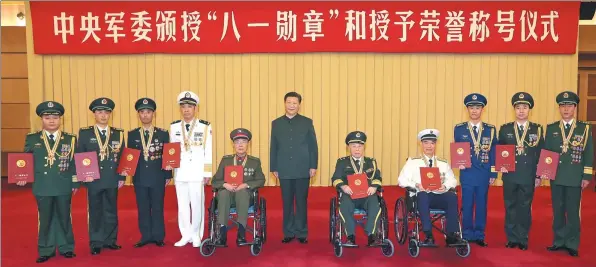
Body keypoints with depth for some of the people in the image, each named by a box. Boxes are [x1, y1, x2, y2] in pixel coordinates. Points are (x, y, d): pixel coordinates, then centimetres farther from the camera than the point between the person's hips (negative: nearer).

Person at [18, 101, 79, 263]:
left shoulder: (70, 139, 3)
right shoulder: (32, 139, 5)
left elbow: (75, 162, 2)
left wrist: (75, 183, 0)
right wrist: (22, 176, -4)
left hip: (64, 186, 0)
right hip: (42, 187, 1)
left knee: (64, 217, 8)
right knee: (45, 219, 8)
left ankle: (66, 248, 21)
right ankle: (46, 251, 20)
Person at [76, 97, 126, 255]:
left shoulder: (118, 133, 6)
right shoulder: (84, 133, 2)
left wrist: (122, 177, 2)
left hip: (112, 180, 2)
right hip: (93, 180, -2)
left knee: (111, 211, 9)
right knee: (95, 212, 6)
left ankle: (110, 240, 20)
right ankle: (96, 243, 15)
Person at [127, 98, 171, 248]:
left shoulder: (163, 134, 2)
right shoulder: (132, 135, 7)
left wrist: (168, 176, -1)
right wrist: (126, 169, -9)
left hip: (158, 177, -2)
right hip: (140, 178, 2)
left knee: (158, 208, 5)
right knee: (143, 209, 7)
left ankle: (158, 237, 15)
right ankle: (146, 237, 18)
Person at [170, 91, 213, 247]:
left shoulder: (205, 127, -2)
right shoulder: (173, 127, 8)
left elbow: (208, 152, -2)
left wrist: (208, 173, -4)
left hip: (197, 174, -3)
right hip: (180, 173, 3)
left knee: (197, 205, 4)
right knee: (182, 205, 9)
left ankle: (196, 236, 17)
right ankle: (186, 235, 20)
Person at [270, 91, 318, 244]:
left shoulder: (307, 122, 4)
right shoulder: (276, 123, 8)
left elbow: (313, 146, 3)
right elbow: (273, 148, 8)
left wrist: (313, 166, -4)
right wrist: (273, 168, 5)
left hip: (303, 170, -1)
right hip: (284, 171, 1)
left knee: (301, 202, 4)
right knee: (287, 203, 6)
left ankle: (301, 233, 13)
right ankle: (288, 233, 16)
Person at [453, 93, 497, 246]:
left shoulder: (491, 129, 6)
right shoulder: (459, 129, 3)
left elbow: (494, 153, 5)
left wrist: (493, 174, 1)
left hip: (484, 174, 1)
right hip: (467, 173, -1)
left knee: (482, 205, 7)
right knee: (467, 205, 3)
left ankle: (479, 235, 17)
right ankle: (467, 235, 14)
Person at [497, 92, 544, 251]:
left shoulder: (538, 129, 4)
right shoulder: (505, 129, 6)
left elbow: (541, 154, 3)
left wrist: (539, 176, 0)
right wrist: (500, 165, -10)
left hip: (528, 176, -1)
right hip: (510, 176, 1)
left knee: (525, 208, 6)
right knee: (510, 207, 6)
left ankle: (523, 239, 17)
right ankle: (512, 238, 16)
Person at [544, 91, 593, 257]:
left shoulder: (584, 128, 2)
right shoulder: (551, 128, 7)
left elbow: (589, 154, 0)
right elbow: (545, 152, 8)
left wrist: (587, 176, -5)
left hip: (575, 177, -2)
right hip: (556, 176, 2)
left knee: (573, 211, 3)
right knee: (558, 210, 8)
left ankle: (572, 244, 12)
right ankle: (559, 241, 18)